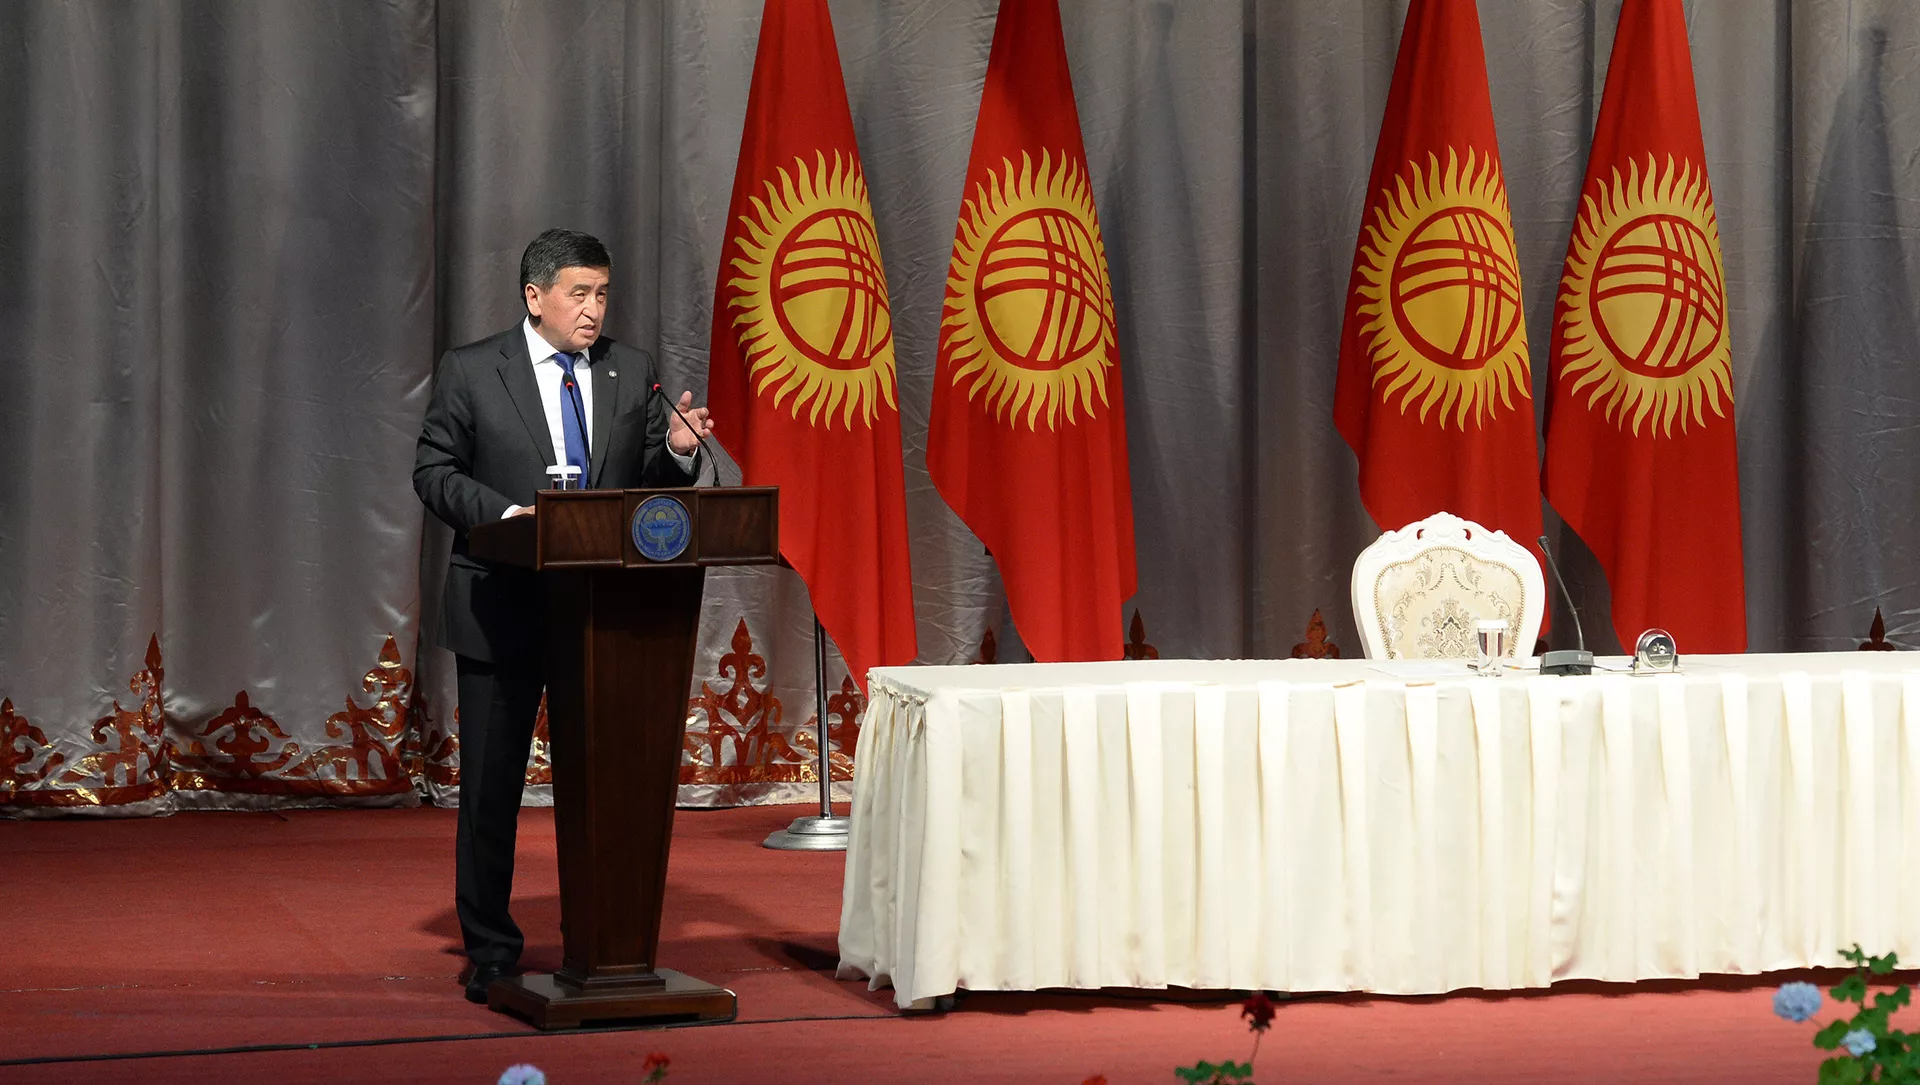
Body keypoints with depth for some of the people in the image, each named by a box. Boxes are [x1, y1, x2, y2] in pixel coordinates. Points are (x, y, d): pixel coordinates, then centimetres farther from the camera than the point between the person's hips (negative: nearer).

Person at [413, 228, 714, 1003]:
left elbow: (653, 481, 11)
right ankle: (490, 951, 14)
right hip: (504, 610, -2)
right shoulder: (470, 372, -1)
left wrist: (678, 451, -11)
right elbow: (434, 473, -2)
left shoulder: (632, 372, 8)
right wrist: (503, 513, -18)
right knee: (491, 783, 4)